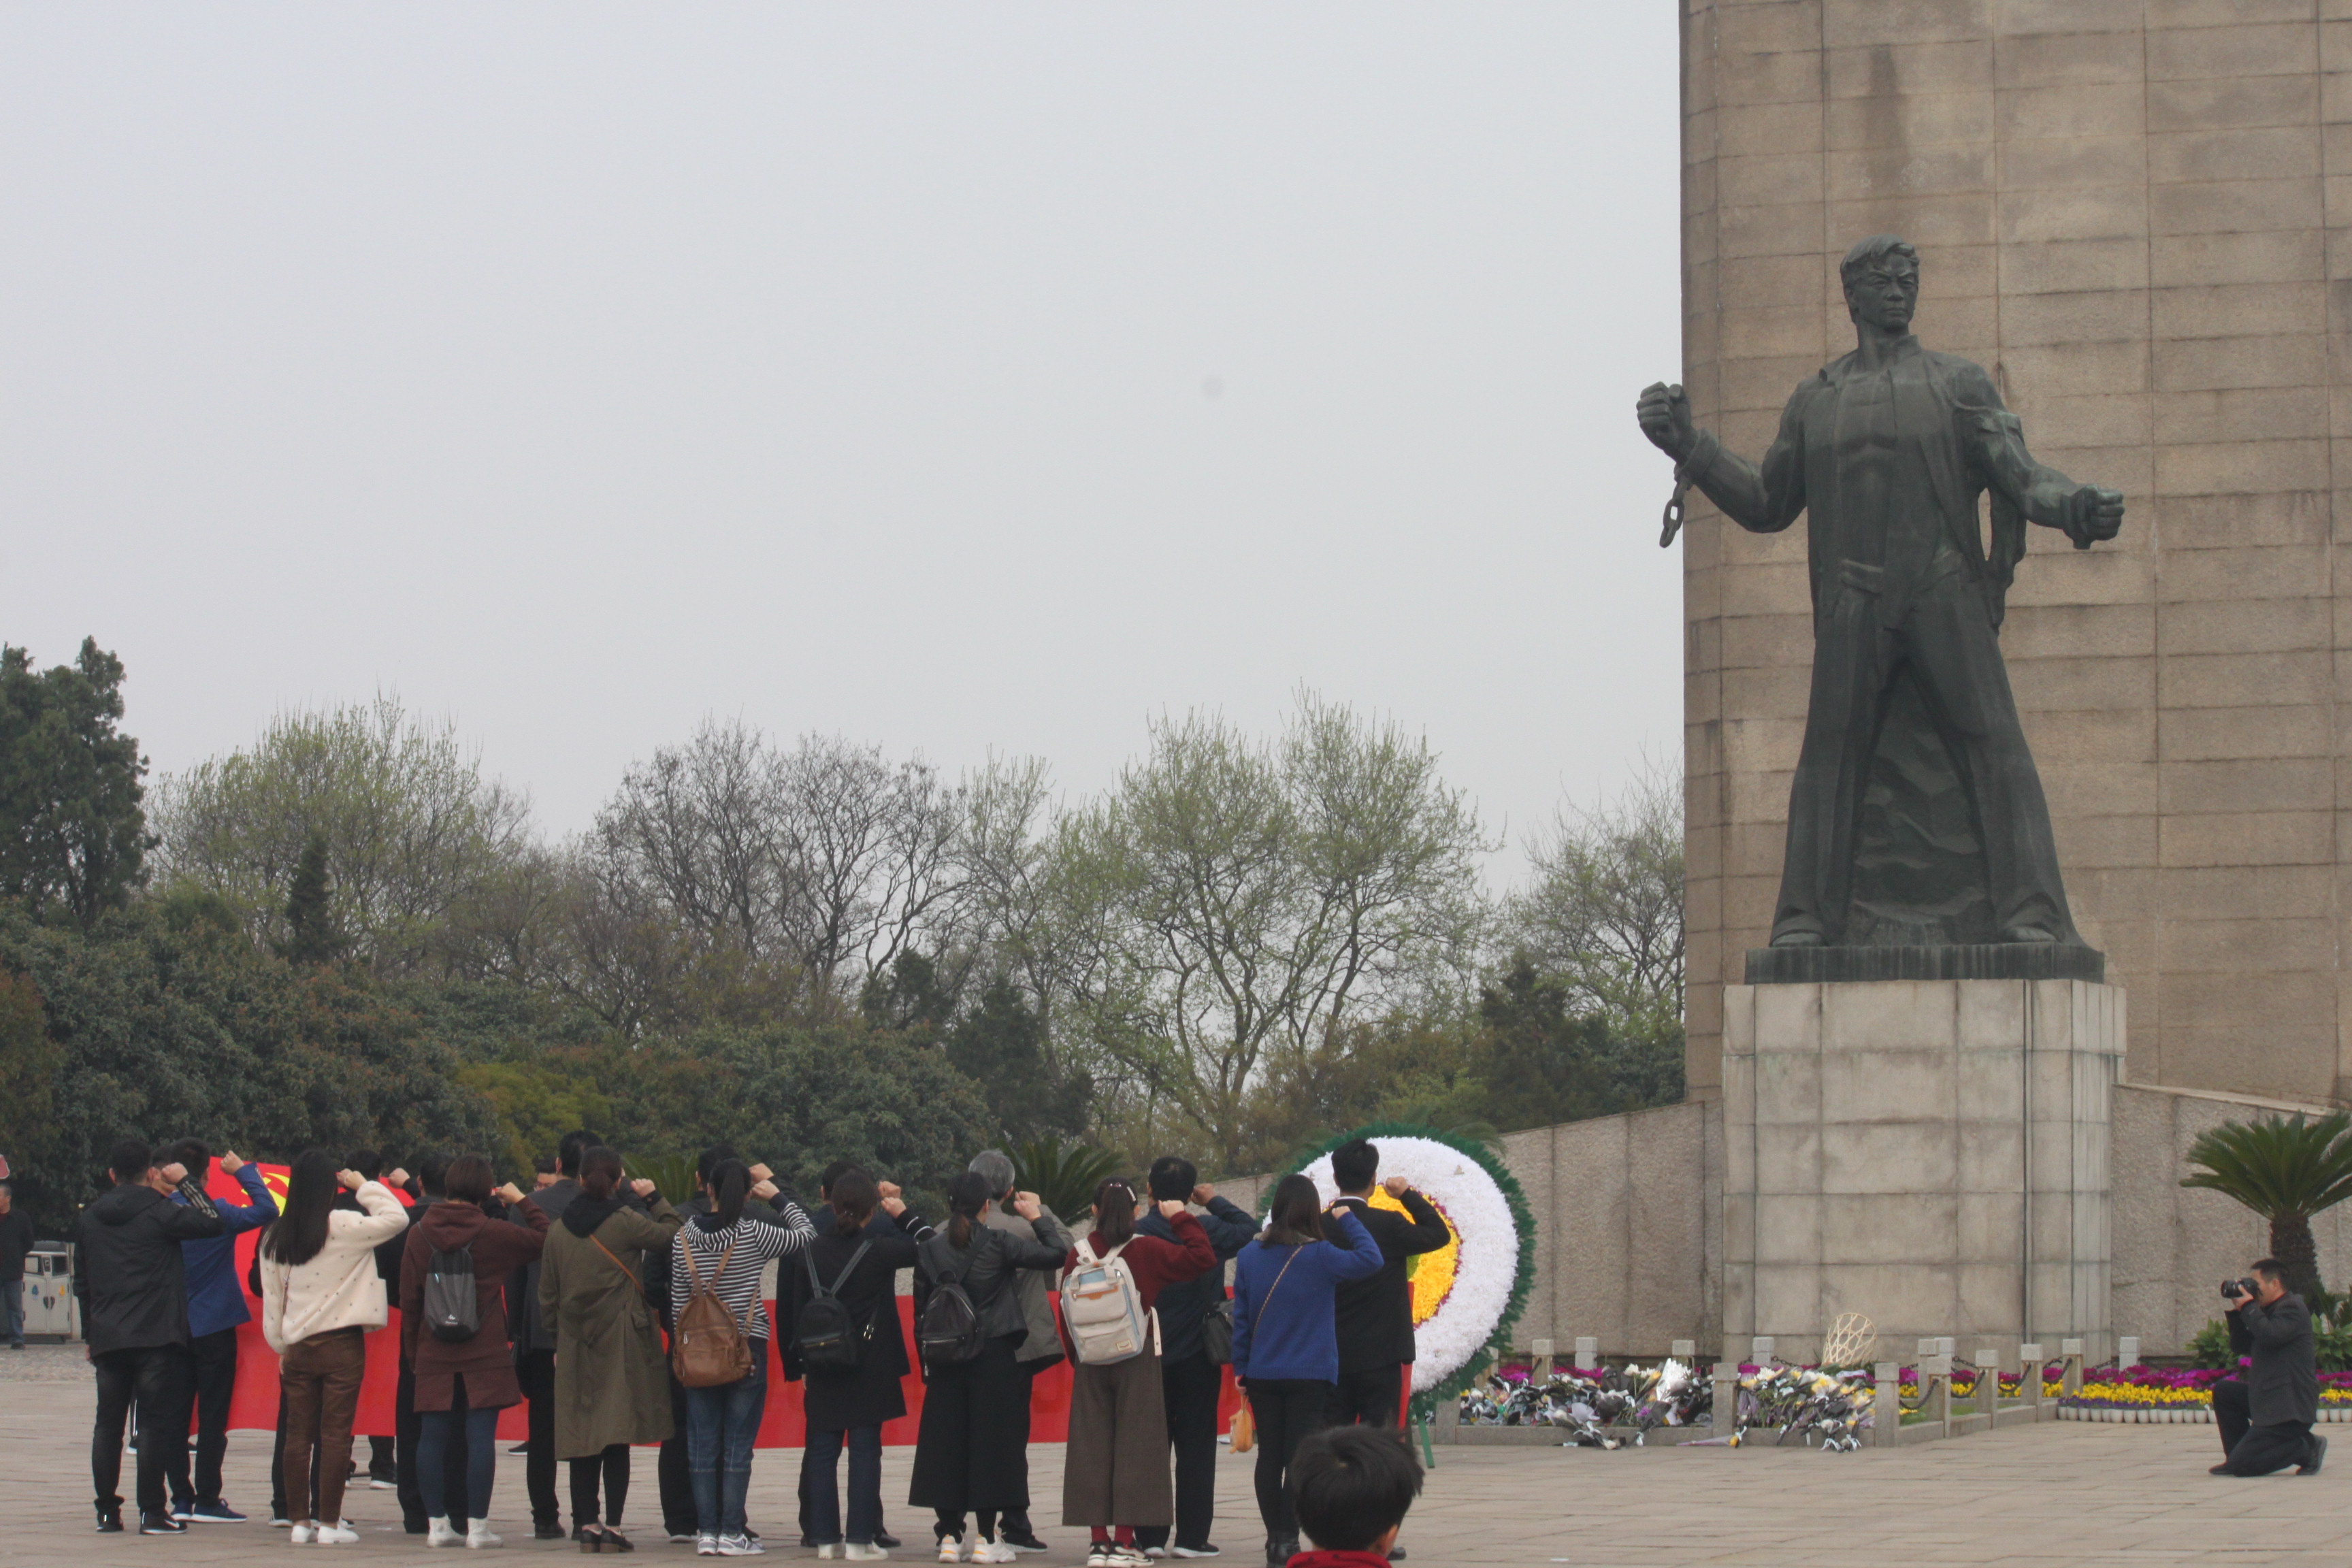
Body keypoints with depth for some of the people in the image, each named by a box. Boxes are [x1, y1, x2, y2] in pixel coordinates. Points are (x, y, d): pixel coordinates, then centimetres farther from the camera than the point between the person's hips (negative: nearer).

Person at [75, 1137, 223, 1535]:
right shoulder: (159, 1212, -8)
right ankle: (152, 1513, -5)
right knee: (155, 1423, -3)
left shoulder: (88, 1219, 11)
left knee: (108, 1423, 10)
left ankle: (107, 1512, 10)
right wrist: (184, 1182, 4)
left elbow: (81, 1283, 15)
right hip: (156, 1337, -5)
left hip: (107, 1338, 5)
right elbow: (212, 1221, -6)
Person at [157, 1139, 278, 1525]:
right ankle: (207, 1501, 0)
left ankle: (181, 1499, 9)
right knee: (212, 1417, 1)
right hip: (213, 1329, -4)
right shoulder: (217, 1214, -14)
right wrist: (242, 1171, -1)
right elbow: (266, 1210, -11)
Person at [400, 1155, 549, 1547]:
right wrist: (522, 1201, 14)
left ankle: (436, 1524, 7)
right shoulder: (491, 1232, -7)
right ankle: (477, 1525, -4)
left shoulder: (420, 1233, 3)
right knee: (481, 1437, -2)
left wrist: (412, 1349, 16)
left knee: (432, 1437, 7)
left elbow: (409, 1297, 7)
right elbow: (543, 1238, 3)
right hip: (484, 1353, -3)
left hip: (434, 1353, 3)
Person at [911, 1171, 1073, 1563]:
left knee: (945, 1441, 7)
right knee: (991, 1441, 2)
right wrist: (1038, 1216, 6)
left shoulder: (930, 1249, 2)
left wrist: (926, 1362, 12)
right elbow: (1056, 1254, -10)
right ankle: (984, 1538, 0)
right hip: (994, 1357, -3)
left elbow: (921, 1309, 5)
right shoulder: (997, 1244, -9)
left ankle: (949, 1537, 7)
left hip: (946, 1358, 3)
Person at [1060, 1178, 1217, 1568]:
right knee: (1133, 1445, 2)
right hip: (1137, 1361, -3)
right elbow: (1203, 1258, -10)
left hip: (1091, 1362, 3)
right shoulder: (1145, 1251, -9)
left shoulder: (1077, 1255, 0)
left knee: (1092, 1447, 7)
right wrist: (1180, 1219, 2)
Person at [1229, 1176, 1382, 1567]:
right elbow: (1370, 1260, -4)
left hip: (1262, 1375, 4)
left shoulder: (1249, 1257, 1)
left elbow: (1240, 1316, 6)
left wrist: (1240, 1367, 14)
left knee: (1269, 1456, 10)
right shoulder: (1320, 1256, -11)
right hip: (1310, 1374, -4)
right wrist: (1347, 1220, 6)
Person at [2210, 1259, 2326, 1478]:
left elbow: (2269, 1336, -30)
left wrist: (2248, 1307, -16)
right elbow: (2239, 1345, 18)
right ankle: (2240, 1454, 9)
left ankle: (2306, 1448, -3)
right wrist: (2237, 1311, 6)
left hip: (2289, 1406, -10)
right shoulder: (2270, 1310, 19)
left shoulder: (2293, 1308, -12)